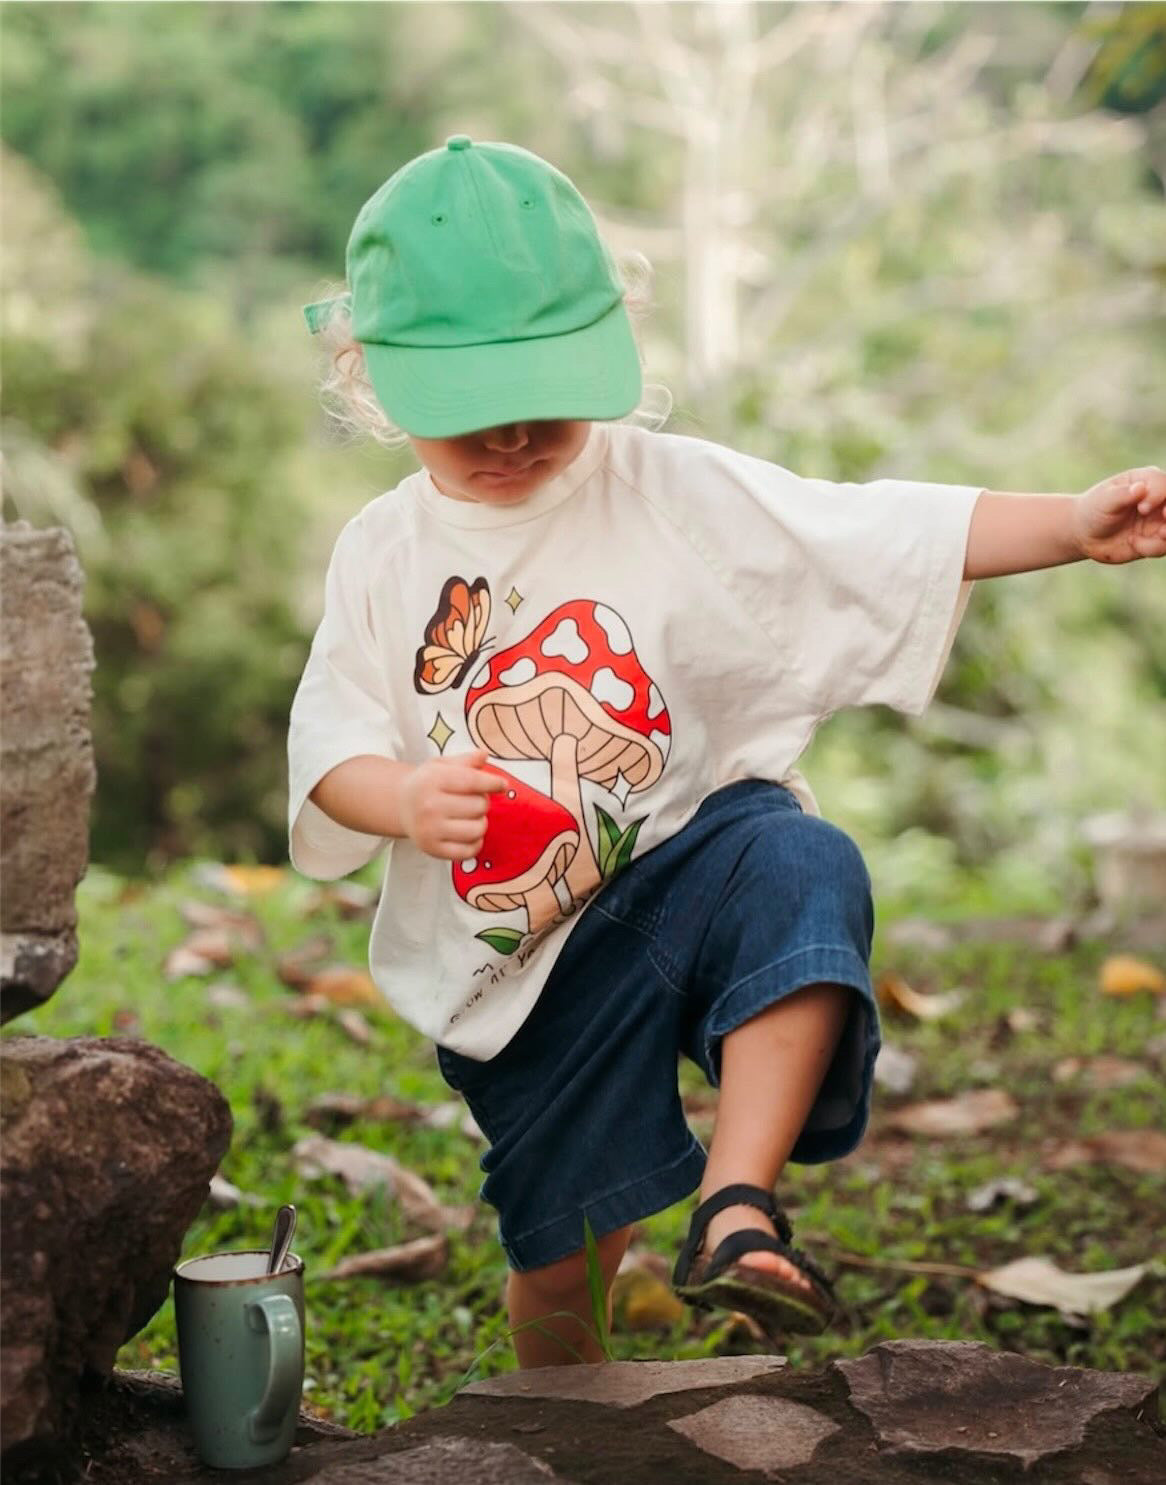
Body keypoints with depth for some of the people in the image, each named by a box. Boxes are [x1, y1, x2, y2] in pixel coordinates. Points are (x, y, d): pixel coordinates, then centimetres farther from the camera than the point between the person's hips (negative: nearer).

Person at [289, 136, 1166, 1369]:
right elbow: (329, 745, -2)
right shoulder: (382, 556, 2)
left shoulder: (673, 493, -4)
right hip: (514, 960, 2)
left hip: (688, 855, -1)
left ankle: (736, 1210, -34)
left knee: (804, 870, -37)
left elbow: (884, 539, -8)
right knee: (559, 1243, 10)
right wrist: (402, 798, -25)